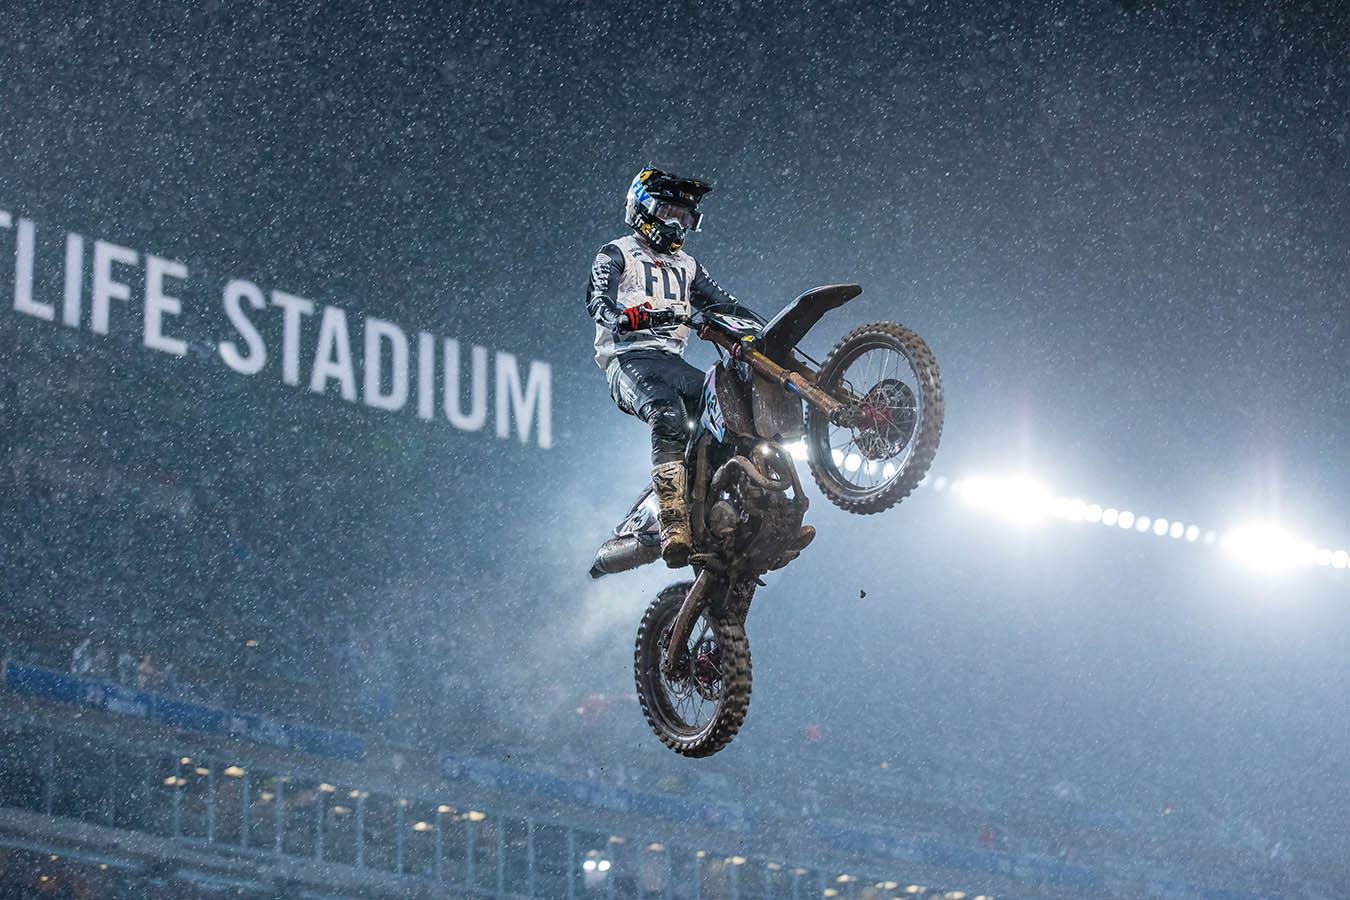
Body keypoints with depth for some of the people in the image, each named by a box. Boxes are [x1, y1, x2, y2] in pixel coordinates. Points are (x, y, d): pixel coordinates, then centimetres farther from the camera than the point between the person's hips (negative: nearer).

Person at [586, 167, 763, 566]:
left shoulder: (686, 265, 31)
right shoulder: (617, 254, 10)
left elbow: (725, 304, 27)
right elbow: (598, 299, -7)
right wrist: (624, 317, -31)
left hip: (674, 363, 6)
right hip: (629, 359, -6)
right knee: (669, 418, -36)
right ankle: (673, 525, -46)